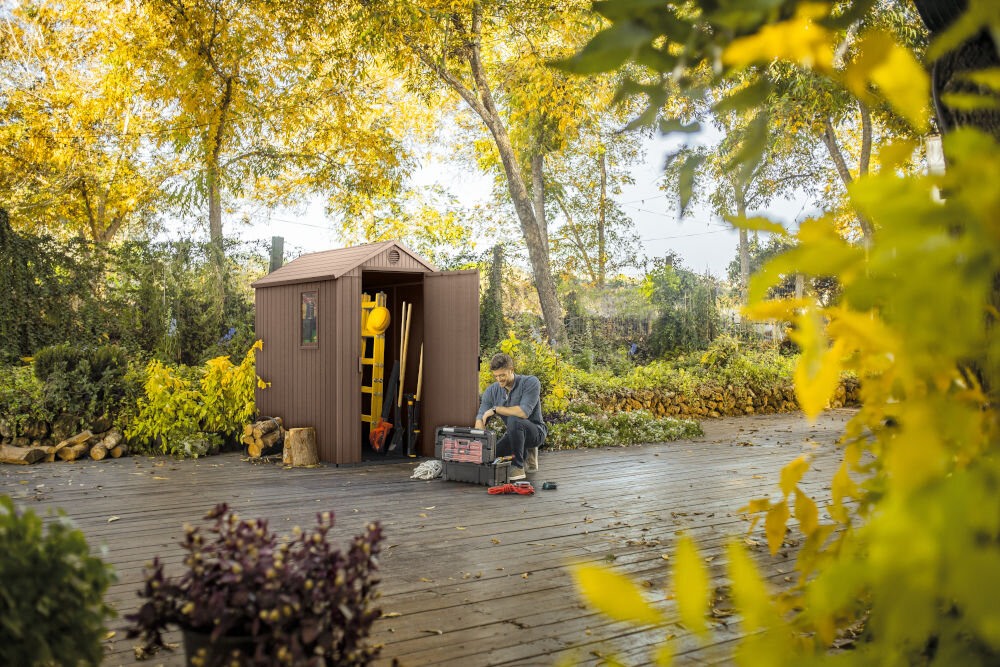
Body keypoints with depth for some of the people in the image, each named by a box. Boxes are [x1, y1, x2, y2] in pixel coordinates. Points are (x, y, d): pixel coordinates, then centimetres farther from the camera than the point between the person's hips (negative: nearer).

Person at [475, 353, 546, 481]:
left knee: (514, 420, -35)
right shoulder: (491, 391, -6)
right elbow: (480, 417, -12)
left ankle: (518, 467, -21)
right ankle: (527, 454, 16)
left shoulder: (531, 382, -21)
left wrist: (495, 409, -24)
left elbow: (524, 412, -33)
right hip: (515, 433, 6)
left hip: (536, 431, -6)